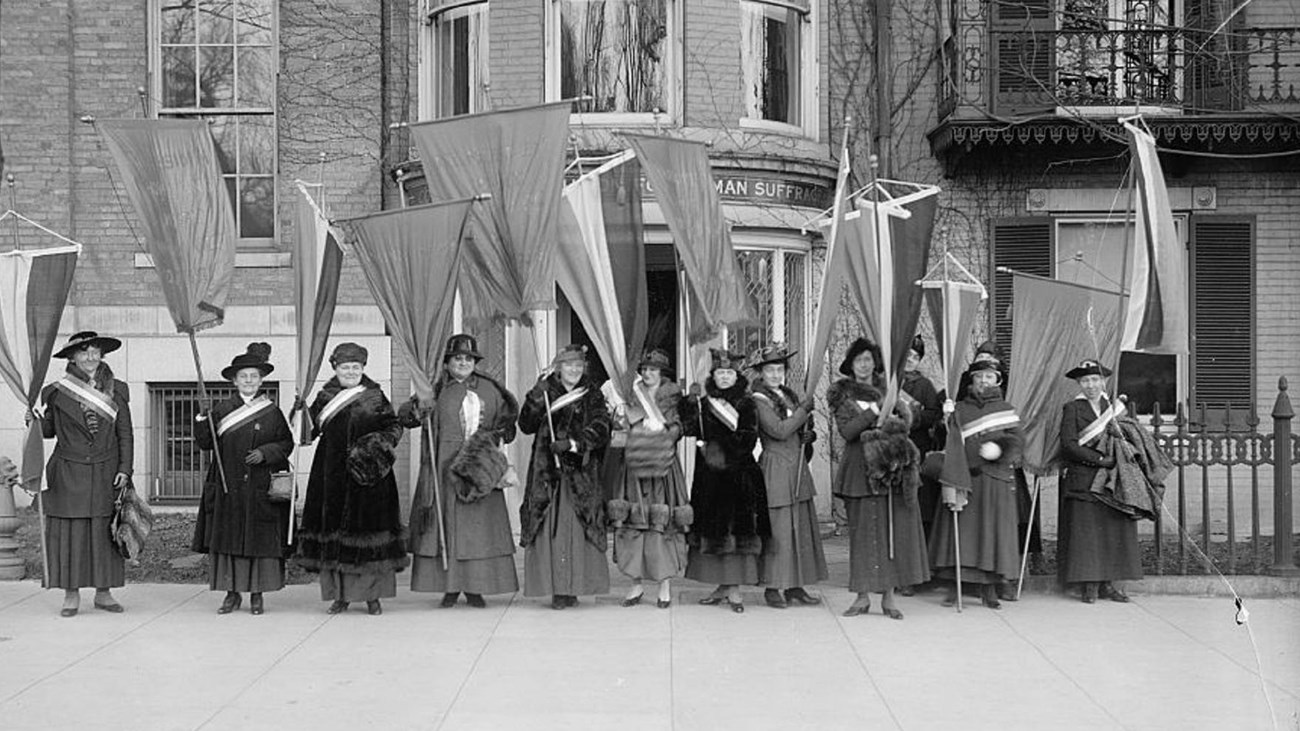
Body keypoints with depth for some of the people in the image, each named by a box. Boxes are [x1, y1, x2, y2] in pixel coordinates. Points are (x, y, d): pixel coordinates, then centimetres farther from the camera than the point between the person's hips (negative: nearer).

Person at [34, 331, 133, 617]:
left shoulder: (116, 391, 6)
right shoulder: (58, 392, 2)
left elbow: (125, 434, 6)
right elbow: (48, 430, 10)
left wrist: (124, 469, -2)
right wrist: (35, 420, -11)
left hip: (105, 474, 1)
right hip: (68, 475, -1)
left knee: (105, 531, 2)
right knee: (69, 531, -1)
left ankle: (104, 592, 10)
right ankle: (71, 594, 6)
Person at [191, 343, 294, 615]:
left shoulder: (272, 413, 4)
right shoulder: (221, 410, 6)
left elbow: (286, 443, 6)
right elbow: (204, 442, 3)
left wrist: (265, 452, -11)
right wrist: (201, 421, -15)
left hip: (260, 488, -1)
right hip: (227, 487, 1)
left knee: (260, 539, 0)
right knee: (227, 537, 1)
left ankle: (257, 594, 10)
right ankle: (232, 593, 10)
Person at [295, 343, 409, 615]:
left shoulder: (374, 397, 3)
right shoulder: (325, 398, 10)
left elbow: (394, 427, 2)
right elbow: (310, 429, 13)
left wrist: (376, 445, -13)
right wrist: (301, 412, -5)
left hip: (366, 473, -2)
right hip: (332, 475, 2)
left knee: (367, 528, -3)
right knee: (333, 531, 2)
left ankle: (372, 595, 5)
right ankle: (340, 595, 11)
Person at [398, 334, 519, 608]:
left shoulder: (488, 389, 9)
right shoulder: (436, 390, 2)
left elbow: (507, 416, 21)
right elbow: (404, 416, -2)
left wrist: (499, 435, 3)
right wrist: (415, 413, -23)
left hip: (480, 467, 2)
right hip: (445, 466, -2)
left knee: (479, 525, 1)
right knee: (445, 525, -1)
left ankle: (475, 588, 7)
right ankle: (449, 587, 5)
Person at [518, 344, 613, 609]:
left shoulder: (592, 395, 8)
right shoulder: (546, 391, 9)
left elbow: (600, 431, -4)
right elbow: (526, 426, -1)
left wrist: (574, 443, -18)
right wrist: (536, 399, -16)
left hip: (581, 472, 0)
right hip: (547, 471, 0)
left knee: (576, 527, -8)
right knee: (550, 526, -7)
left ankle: (572, 587, -3)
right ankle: (557, 588, -5)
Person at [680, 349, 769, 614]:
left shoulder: (746, 404, 0)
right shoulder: (703, 402, 10)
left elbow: (748, 440, -8)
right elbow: (687, 427, -4)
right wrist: (693, 401, -15)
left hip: (738, 475, -4)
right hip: (708, 475, 4)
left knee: (736, 528, -7)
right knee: (712, 529, 6)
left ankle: (733, 589, -3)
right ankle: (724, 586, 16)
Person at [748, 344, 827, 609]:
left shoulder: (790, 395, 13)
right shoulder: (759, 400, -9)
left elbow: (805, 429, 23)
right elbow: (780, 430, -19)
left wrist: (809, 435, 0)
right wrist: (804, 409, -13)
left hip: (798, 467, 8)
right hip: (776, 470, -8)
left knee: (802, 526, 8)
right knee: (777, 529, -6)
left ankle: (795, 585, 15)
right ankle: (772, 587, 2)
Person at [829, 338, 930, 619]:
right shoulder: (842, 395, 6)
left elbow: (906, 423, 2)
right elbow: (846, 431, -7)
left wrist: (884, 423, -16)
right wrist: (876, 411, -12)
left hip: (892, 467, 2)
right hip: (861, 468, -2)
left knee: (894, 530, -1)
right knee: (863, 530, -2)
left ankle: (889, 596, 4)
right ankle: (863, 596, 4)